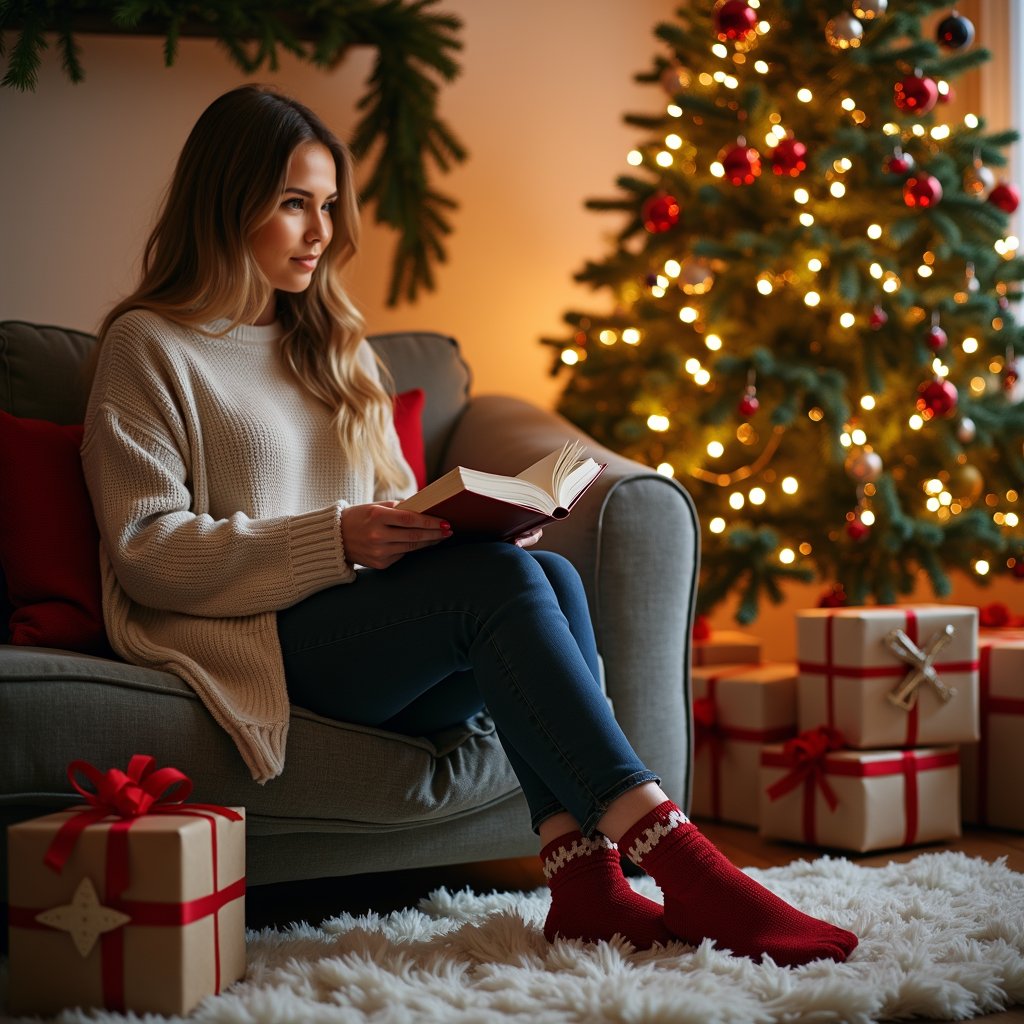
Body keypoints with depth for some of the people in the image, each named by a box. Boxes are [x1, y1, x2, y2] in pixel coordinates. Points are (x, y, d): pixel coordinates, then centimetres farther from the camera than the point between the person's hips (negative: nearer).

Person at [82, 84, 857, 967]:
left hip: (380, 644, 6)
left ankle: (584, 878, -36)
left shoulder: (332, 346, 24)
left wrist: (477, 522, -1)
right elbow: (146, 551, -8)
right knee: (498, 582, -30)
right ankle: (680, 863, -39)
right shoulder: (147, 347, 3)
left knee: (548, 575, -25)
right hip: (257, 647, -6)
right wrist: (335, 539, -19)